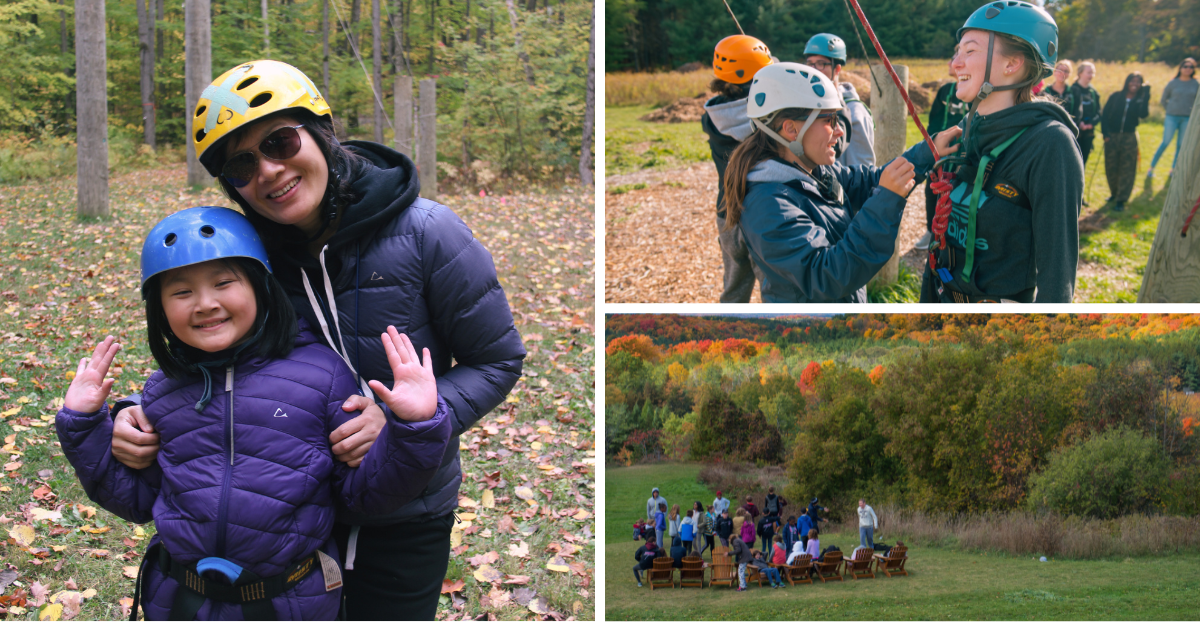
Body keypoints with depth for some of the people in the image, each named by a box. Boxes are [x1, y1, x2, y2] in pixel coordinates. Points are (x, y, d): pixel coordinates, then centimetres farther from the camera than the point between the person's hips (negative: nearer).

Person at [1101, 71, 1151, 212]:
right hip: (1112, 137, 1)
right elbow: (1104, 115, 1)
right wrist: (1105, 133, -10)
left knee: (1126, 169, -2)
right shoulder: (1115, 97, 1)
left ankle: (1121, 200, 1)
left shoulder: (1140, 100, 1)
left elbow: (1143, 114, -18)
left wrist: (1146, 96, -22)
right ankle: (1115, 193, 30)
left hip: (1129, 138, -1)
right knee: (1111, 168, 8)